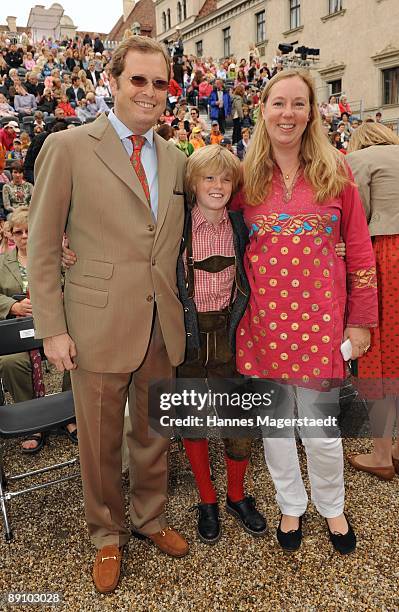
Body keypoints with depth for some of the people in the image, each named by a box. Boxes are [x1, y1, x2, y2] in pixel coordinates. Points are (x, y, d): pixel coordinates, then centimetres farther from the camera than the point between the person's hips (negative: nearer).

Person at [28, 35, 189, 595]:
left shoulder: (175, 159, 11)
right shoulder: (67, 147, -4)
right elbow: (42, 247, -5)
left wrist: (183, 311, 9)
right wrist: (52, 329, -9)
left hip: (163, 327, 4)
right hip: (100, 324, -4)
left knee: (155, 433, 19)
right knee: (100, 441, 13)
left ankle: (150, 517, 44)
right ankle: (107, 534, 38)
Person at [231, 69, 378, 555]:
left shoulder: (334, 170, 1)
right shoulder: (246, 175, 2)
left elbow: (359, 249, 3)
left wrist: (360, 320, 2)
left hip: (320, 317, -1)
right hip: (264, 319, 1)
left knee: (320, 428, 7)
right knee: (274, 422, 14)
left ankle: (331, 506, 38)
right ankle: (291, 505, 40)